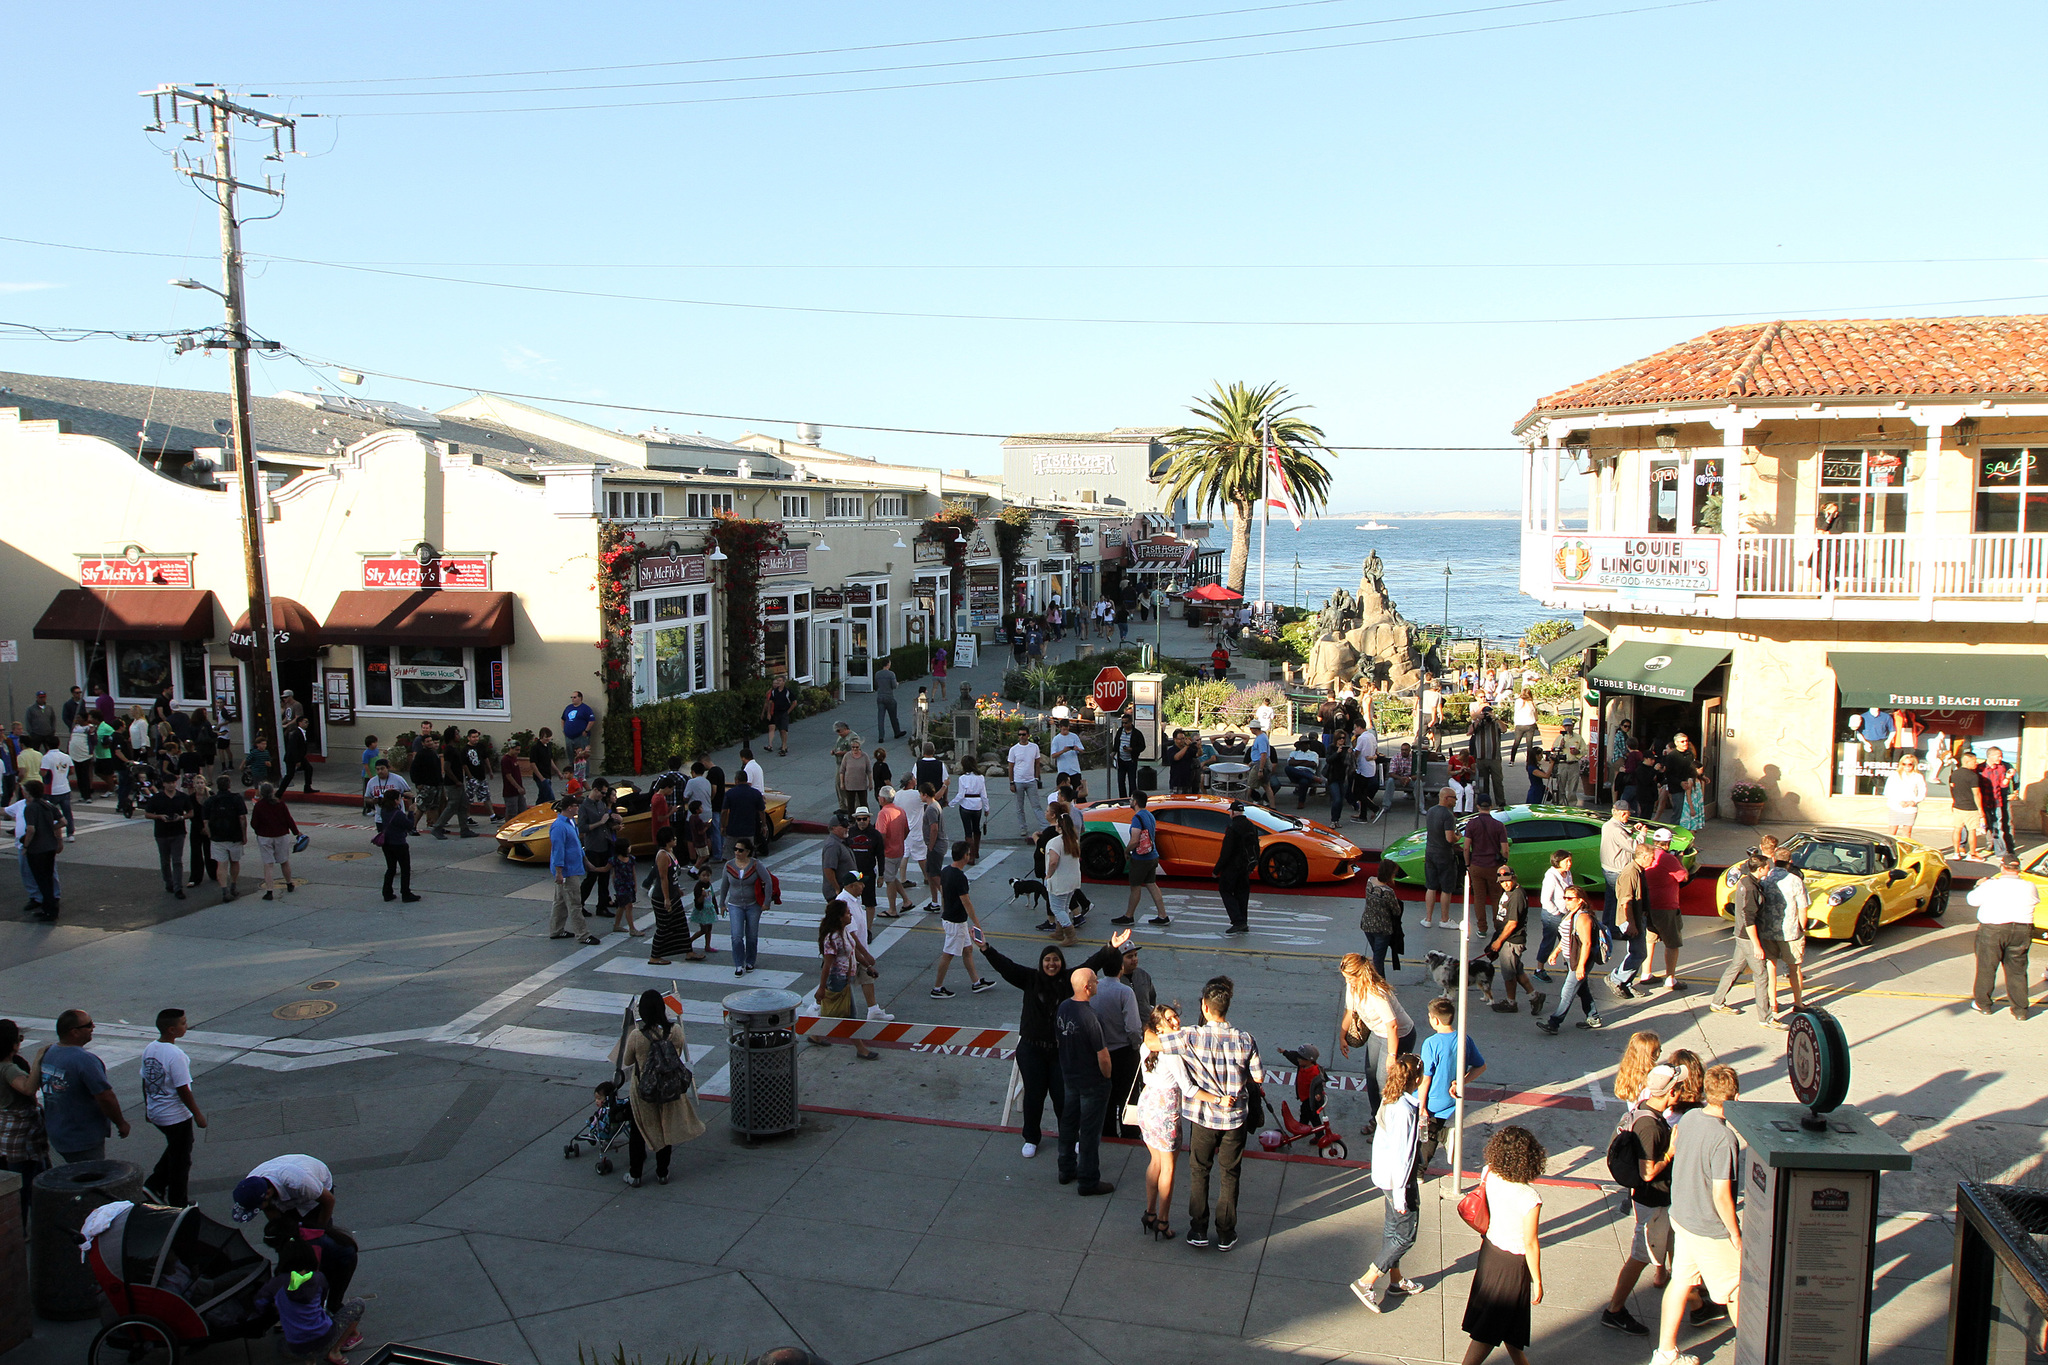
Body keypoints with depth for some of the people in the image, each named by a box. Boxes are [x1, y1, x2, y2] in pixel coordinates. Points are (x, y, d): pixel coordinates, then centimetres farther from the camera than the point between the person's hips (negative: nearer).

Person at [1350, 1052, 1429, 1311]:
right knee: (1406, 1233, 5)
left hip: (1383, 1172, 9)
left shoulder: (1389, 1099, -4)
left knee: (1392, 1227, 22)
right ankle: (1365, 1282, 8)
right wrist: (1400, 1195, -18)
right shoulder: (1406, 1111, -31)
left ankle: (1395, 1279, 39)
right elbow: (1401, 1155, -26)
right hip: (1398, 1180, -9)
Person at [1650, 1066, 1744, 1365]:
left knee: (1680, 1281, 16)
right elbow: (1721, 1196, -24)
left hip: (1682, 1218, 7)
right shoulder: (1724, 1138, -27)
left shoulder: (1689, 1122, -5)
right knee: (1738, 1290, 14)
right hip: (1712, 1231, -7)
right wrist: (1736, 1235, -13)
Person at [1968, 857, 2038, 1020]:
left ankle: (1983, 1004, 22)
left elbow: (1972, 899, -1)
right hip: (2022, 931, 3)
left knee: (1986, 968, 11)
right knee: (2017, 971, 12)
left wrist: (1979, 885, 18)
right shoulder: (2029, 887, -3)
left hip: (1993, 931, -3)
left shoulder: (1991, 886, -12)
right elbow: (2036, 900, 17)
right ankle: (2020, 1011, 15)